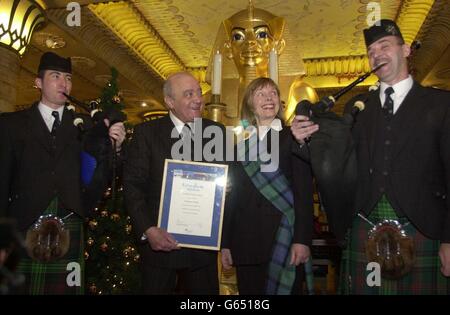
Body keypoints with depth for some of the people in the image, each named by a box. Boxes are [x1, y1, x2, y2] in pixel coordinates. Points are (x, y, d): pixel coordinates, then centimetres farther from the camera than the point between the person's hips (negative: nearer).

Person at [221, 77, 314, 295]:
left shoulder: (291, 138, 3)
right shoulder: (241, 145, 13)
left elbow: (304, 192, -5)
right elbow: (232, 195, 12)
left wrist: (302, 240, -14)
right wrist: (225, 243, 8)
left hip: (283, 239, -3)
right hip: (246, 243, 3)